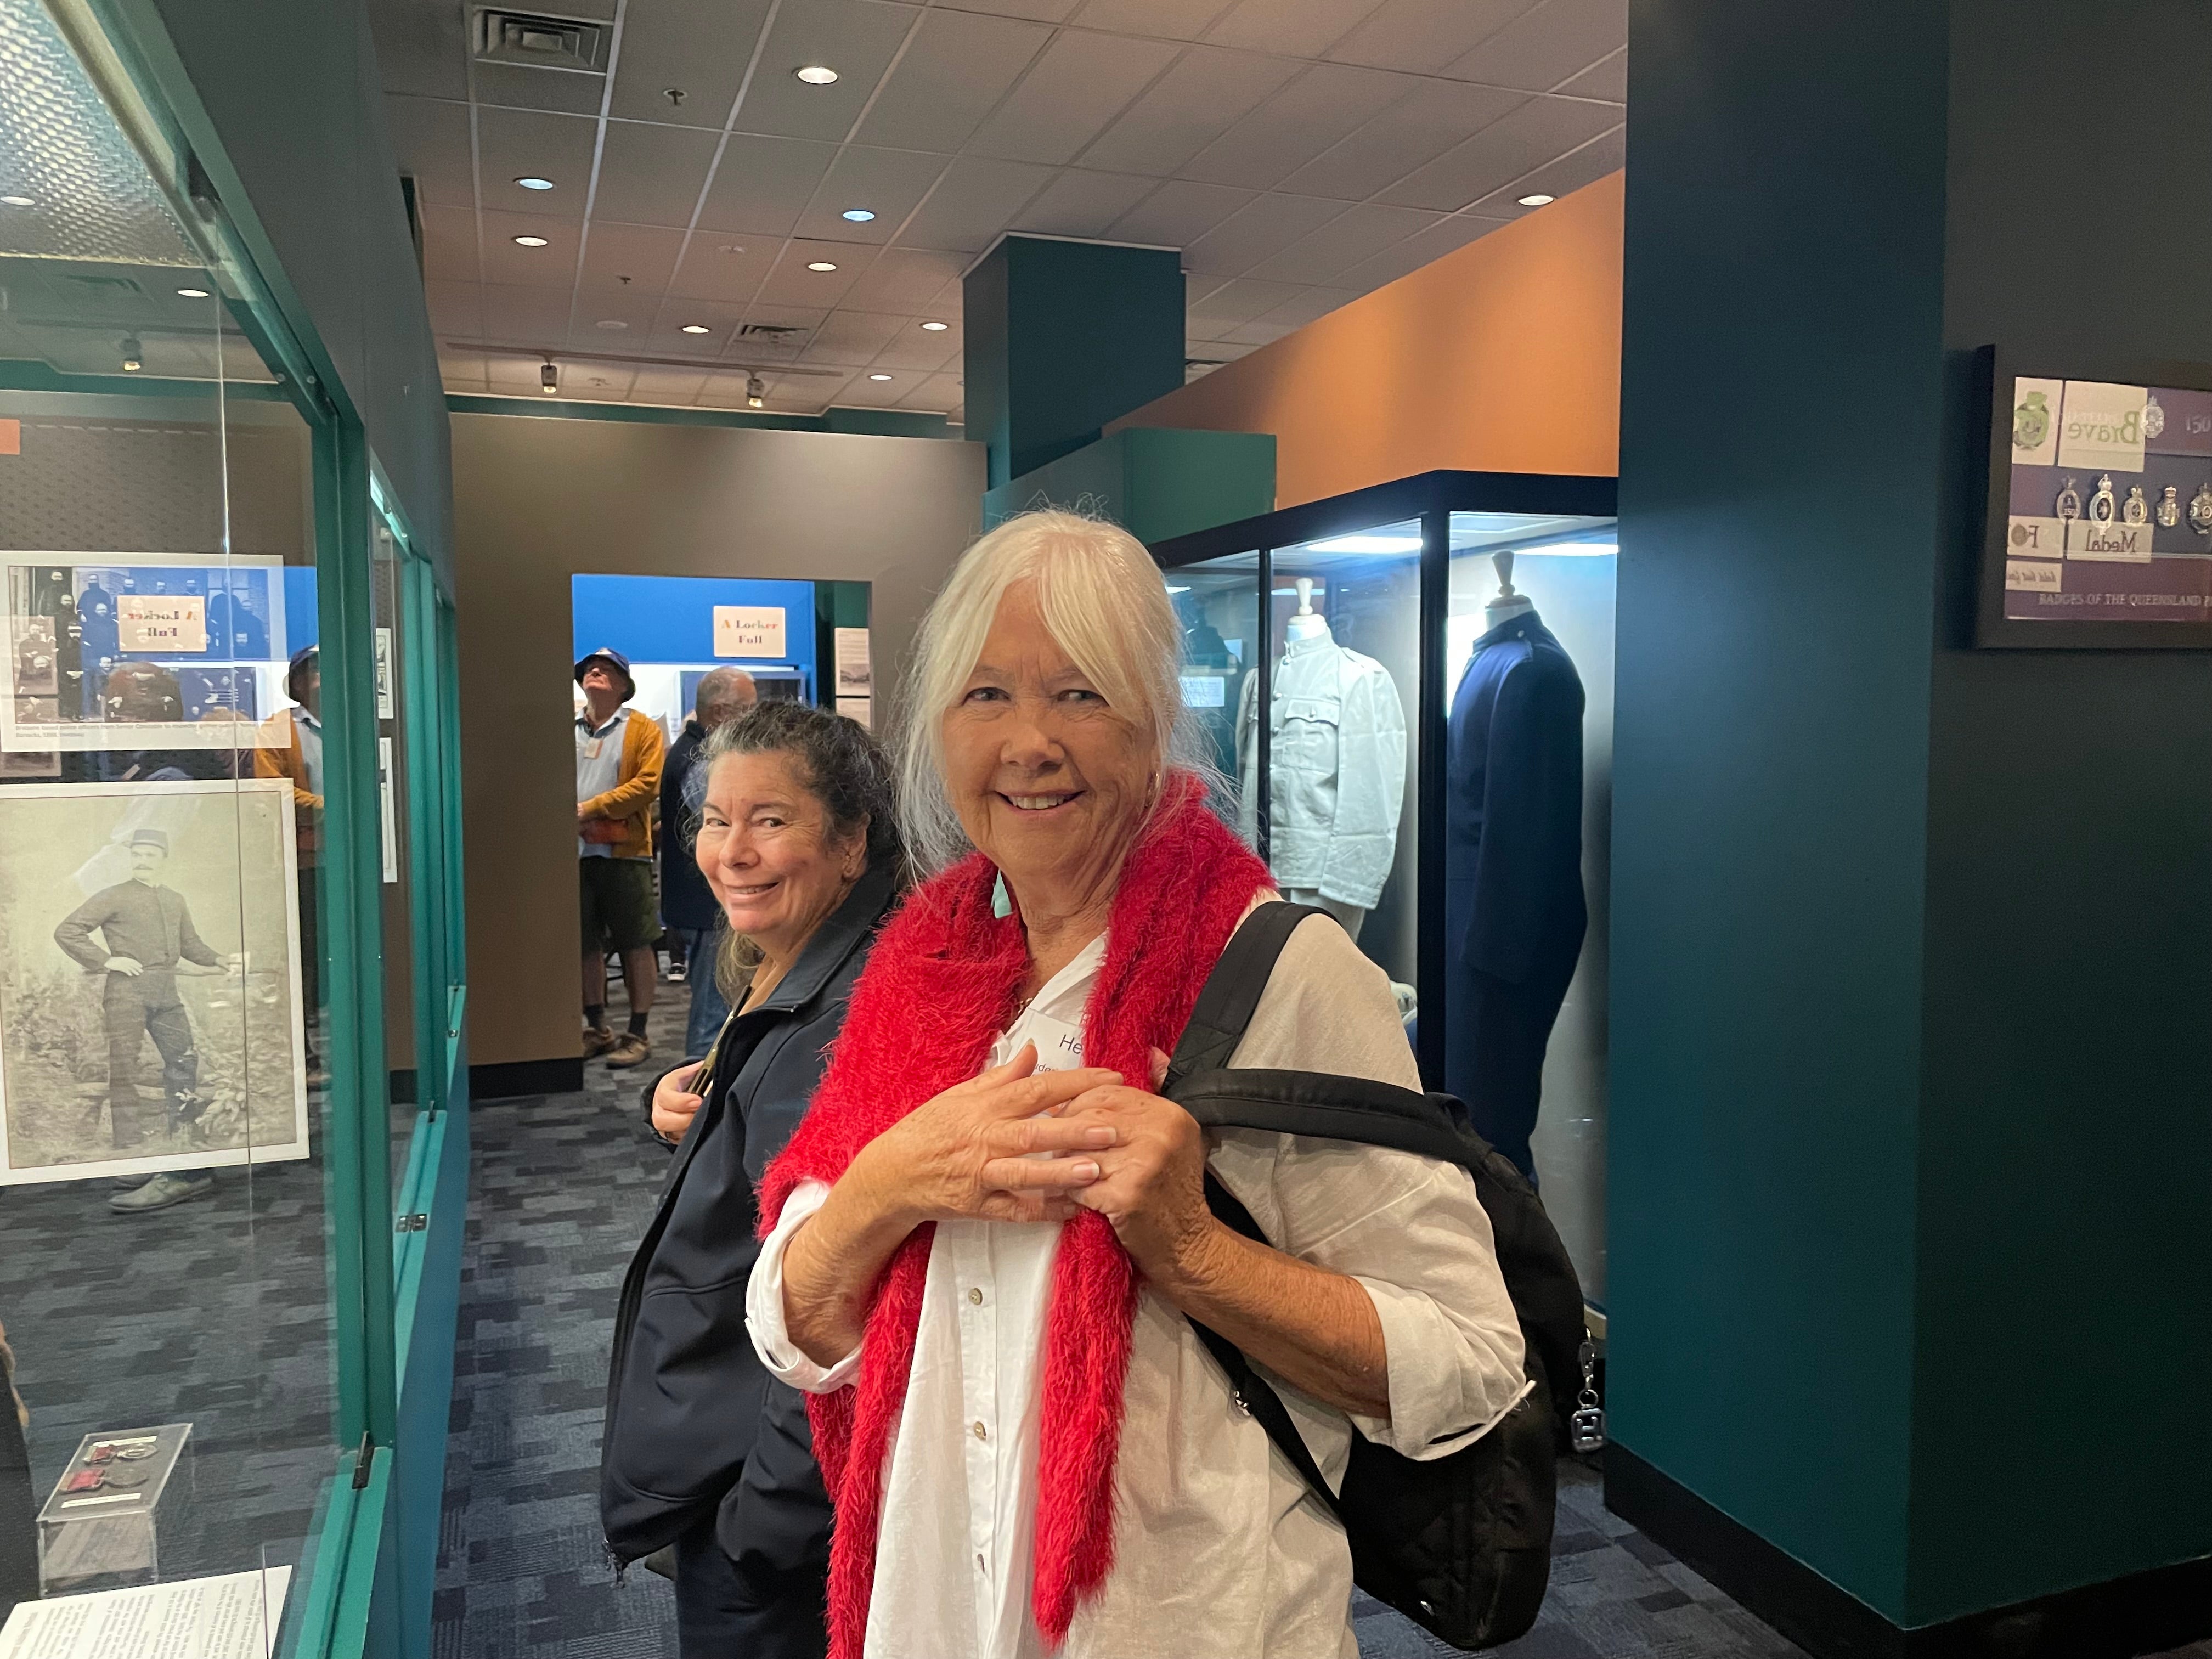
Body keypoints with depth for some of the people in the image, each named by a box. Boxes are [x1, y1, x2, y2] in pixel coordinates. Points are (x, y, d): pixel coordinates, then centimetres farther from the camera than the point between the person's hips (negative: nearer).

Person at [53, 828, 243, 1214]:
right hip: (127, 990, -6)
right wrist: (105, 960, -10)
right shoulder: (113, 897, 1)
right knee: (125, 1072, -4)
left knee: (185, 1064, 6)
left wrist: (220, 960, 8)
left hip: (166, 993, 6)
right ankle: (131, 1159, -3)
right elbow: (66, 932, -2)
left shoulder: (176, 901, 18)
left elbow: (190, 945, 24)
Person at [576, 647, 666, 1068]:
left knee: (636, 945, 1)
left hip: (624, 852, -4)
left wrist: (592, 808, -14)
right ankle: (597, 1029, 23)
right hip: (577, 853, 4)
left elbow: (648, 784, -11)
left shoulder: (643, 730, 1)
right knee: (586, 945, 11)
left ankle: (637, 1034, 10)